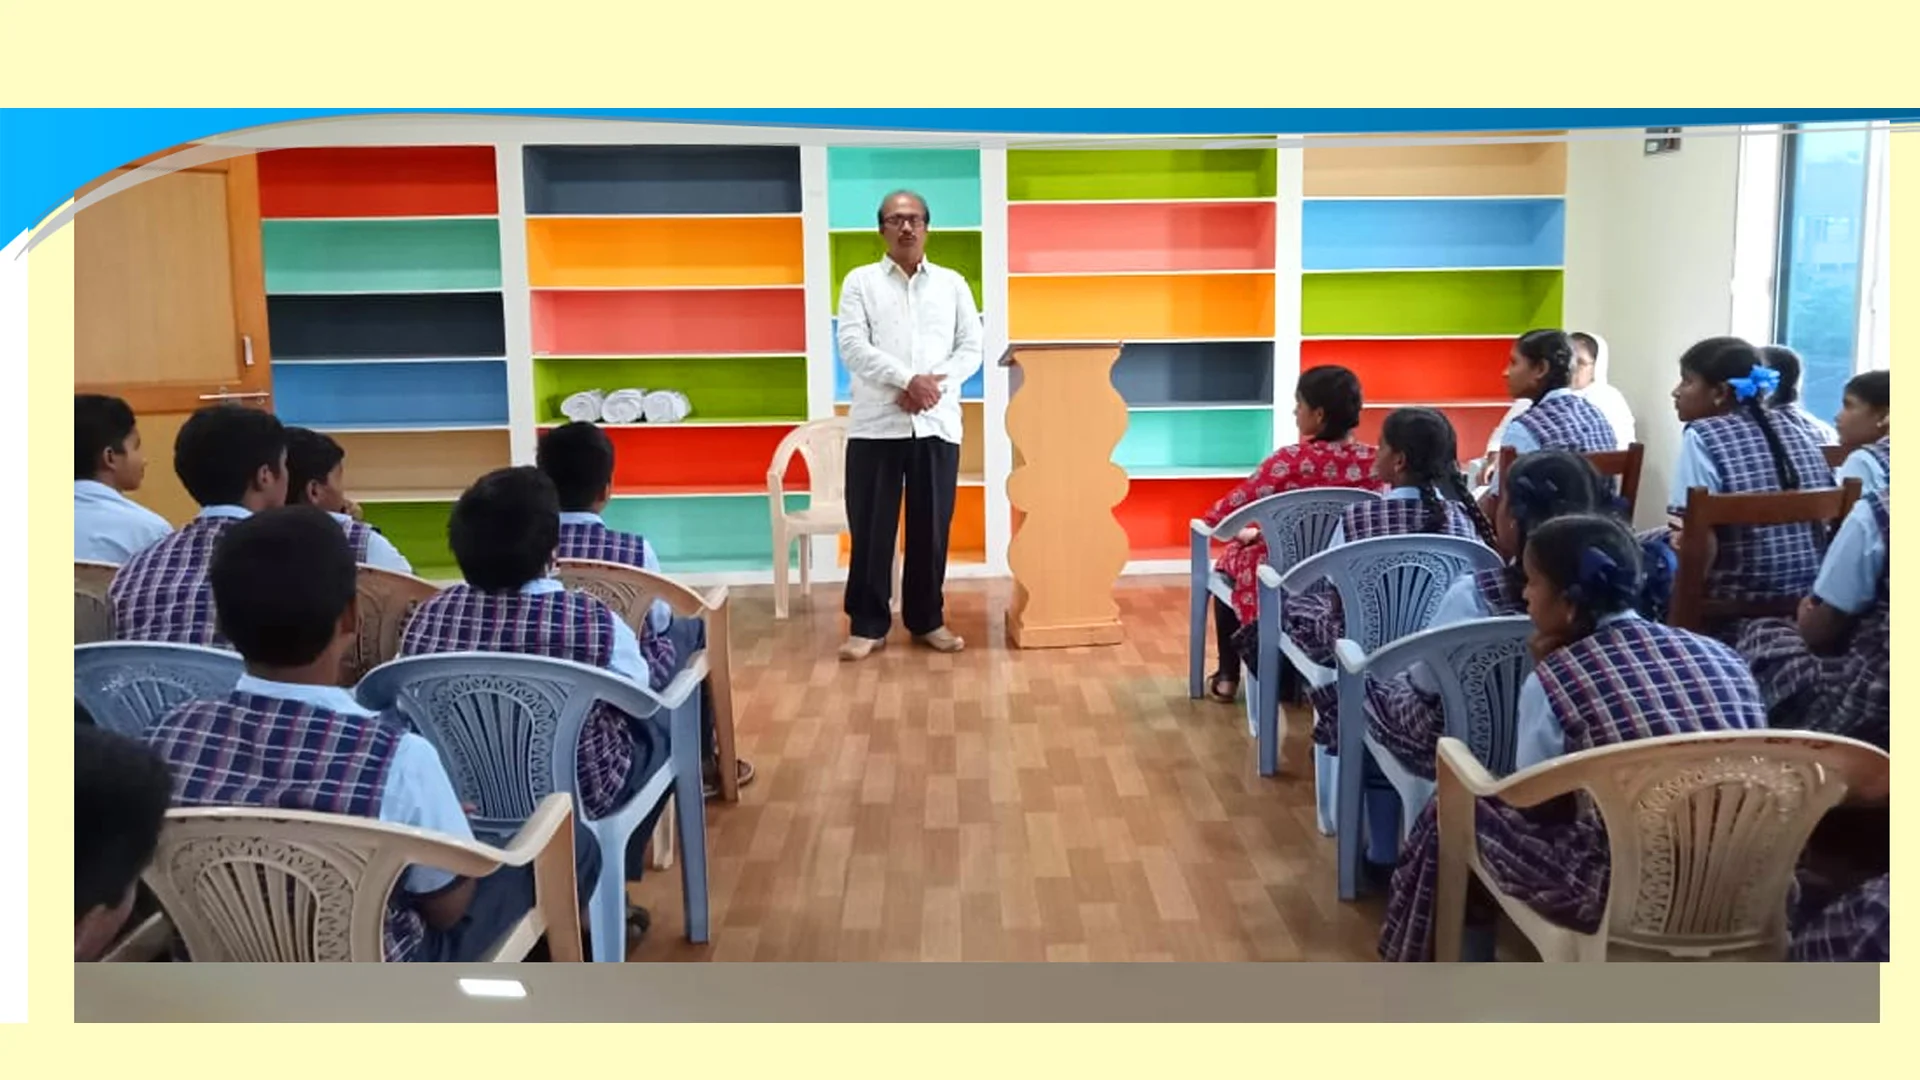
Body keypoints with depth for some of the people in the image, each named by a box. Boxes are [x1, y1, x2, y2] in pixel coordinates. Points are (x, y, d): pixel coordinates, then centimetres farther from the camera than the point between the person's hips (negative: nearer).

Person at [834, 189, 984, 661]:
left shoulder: (952, 284, 12)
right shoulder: (860, 282, 6)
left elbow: (972, 348, 6)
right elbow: (852, 347, -6)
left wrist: (935, 382, -11)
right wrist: (906, 380, -17)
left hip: (937, 424, 2)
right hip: (875, 424, -1)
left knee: (931, 528, 6)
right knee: (871, 529, 1)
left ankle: (927, 620, 18)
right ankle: (867, 625, 9)